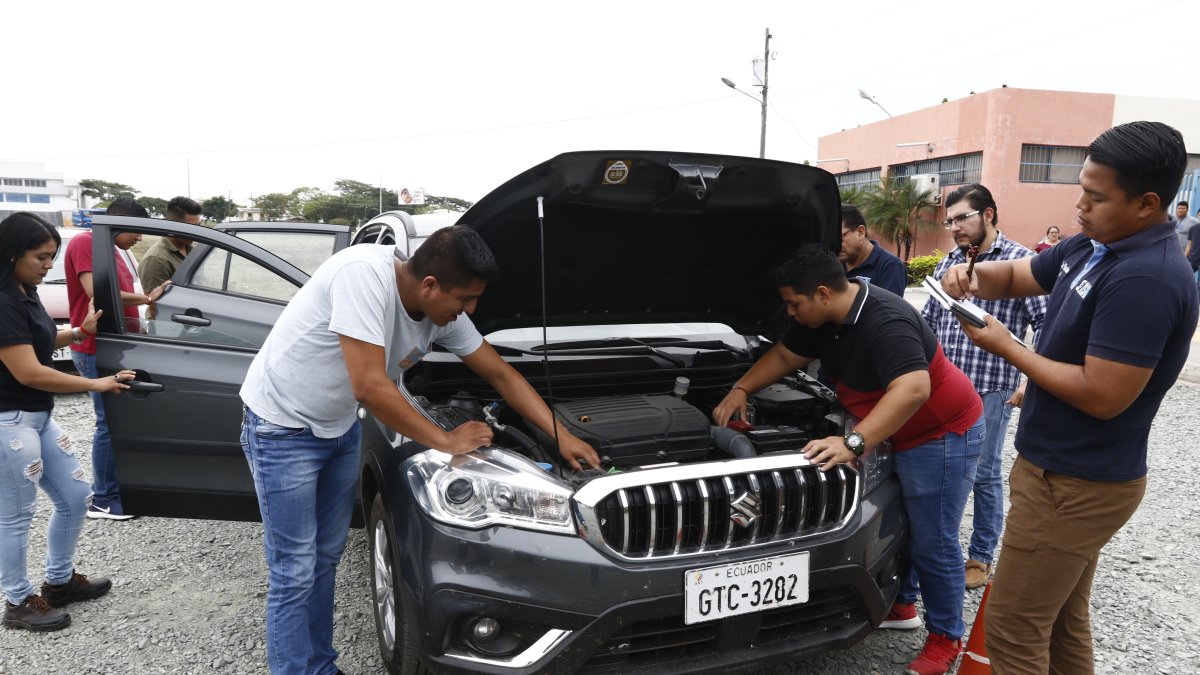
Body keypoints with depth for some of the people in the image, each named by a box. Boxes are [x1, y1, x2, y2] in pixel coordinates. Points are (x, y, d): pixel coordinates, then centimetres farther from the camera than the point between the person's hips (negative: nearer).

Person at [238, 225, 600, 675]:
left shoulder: (444, 313, -9)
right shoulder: (365, 273, -32)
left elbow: (501, 375, 0)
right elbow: (370, 387, -34)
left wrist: (562, 437, -5)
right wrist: (447, 441, -23)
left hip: (338, 428, 7)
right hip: (283, 427, -7)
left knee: (325, 559, 15)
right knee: (295, 573, 0)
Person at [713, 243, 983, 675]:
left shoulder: (885, 322, -31)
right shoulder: (824, 318, -2)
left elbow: (913, 390, -42)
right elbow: (784, 356, 12)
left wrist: (853, 443, -45)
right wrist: (740, 390, 4)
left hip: (941, 434, -9)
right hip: (899, 435, 9)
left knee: (932, 542, -1)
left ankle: (946, 638, 18)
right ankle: (900, 606, 39)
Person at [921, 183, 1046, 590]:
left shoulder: (1019, 261, -7)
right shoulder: (948, 264, 11)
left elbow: (1046, 324, -11)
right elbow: (927, 320, 19)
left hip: (990, 389, -5)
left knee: (983, 475, 6)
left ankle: (981, 556, 21)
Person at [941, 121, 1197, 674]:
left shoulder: (1146, 280, -25)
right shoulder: (1092, 247, 5)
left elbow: (1102, 396, -28)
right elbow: (1017, 275, 17)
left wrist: (1006, 347, -18)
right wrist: (975, 276, -6)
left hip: (1077, 485, -10)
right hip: (1070, 473, 10)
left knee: (1012, 629, 0)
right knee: (1063, 622, 22)